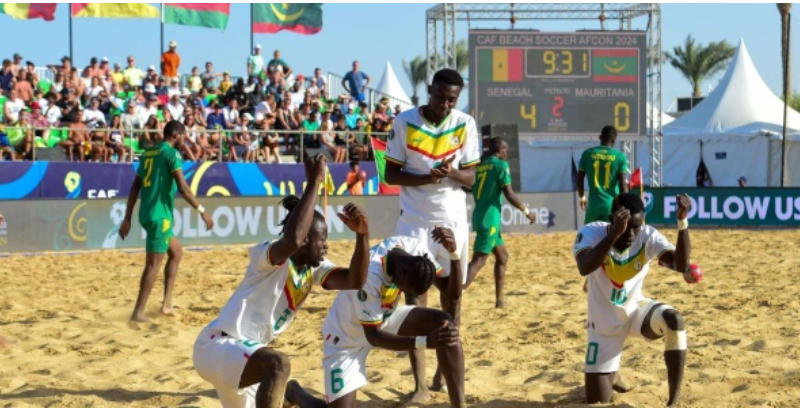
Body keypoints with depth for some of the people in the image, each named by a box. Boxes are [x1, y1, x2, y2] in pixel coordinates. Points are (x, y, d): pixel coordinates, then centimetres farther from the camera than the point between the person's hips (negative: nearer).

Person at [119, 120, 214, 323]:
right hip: (159, 214, -9)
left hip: (147, 213, 9)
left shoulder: (149, 153, 16)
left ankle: (167, 303, 16)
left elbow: (135, 188, 16)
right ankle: (138, 312, -6)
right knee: (153, 264, -5)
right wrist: (202, 210, -14)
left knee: (176, 252, 21)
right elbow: (182, 187, -18)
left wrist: (127, 219, 18)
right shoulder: (172, 153, -8)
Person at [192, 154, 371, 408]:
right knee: (278, 364, -37)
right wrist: (314, 182, -37)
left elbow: (354, 281, -8)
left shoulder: (313, 268, 6)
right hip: (217, 347, -10)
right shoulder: (267, 255, -18)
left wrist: (362, 235, -21)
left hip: (244, 353, 10)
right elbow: (292, 240, -42)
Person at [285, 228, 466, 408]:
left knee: (444, 324, -19)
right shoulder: (370, 276, -40)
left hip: (384, 318, 6)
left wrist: (453, 252, -35)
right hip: (346, 336, -6)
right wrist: (425, 342, -44)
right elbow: (373, 336, -33)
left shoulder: (417, 250, -21)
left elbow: (453, 292, -17)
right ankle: (294, 393, 23)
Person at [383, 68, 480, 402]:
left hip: (453, 221, 2)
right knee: (415, 298, -8)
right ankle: (420, 384, -8)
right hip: (415, 222, -2)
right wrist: (425, 178, -20)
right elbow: (391, 174, -3)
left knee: (451, 296, 8)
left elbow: (470, 178, 1)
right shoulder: (405, 122, -7)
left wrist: (452, 172, -21)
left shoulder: (465, 124, -1)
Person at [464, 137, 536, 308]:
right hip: (489, 219, -8)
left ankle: (499, 299, 22)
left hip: (480, 216, 8)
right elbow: (509, 194, -11)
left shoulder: (480, 165, 13)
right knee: (479, 260, -13)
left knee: (502, 256, 20)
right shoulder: (501, 165, -7)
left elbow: (471, 190, 17)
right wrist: (527, 211, -1)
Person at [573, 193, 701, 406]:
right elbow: (584, 268, -46)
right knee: (597, 402, 1)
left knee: (673, 319, -35)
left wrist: (682, 221, -45)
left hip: (636, 310, 1)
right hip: (605, 324, -1)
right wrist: (615, 233, -56)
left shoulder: (648, 236, -19)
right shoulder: (592, 233, -25)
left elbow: (681, 265, -34)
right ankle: (608, 376, 40)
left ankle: (674, 402, -23)